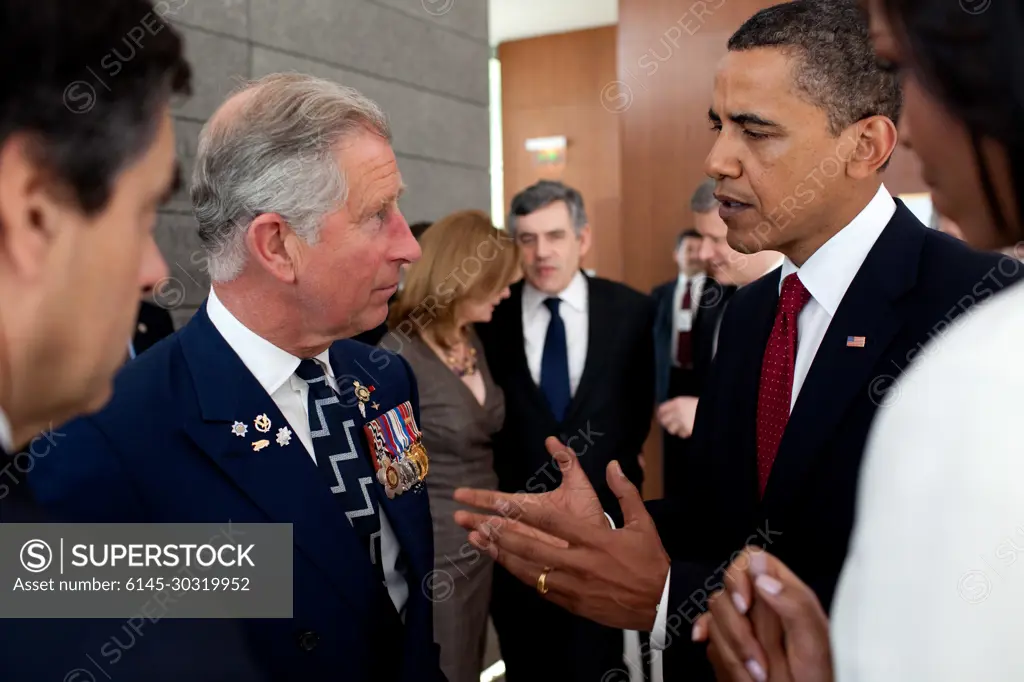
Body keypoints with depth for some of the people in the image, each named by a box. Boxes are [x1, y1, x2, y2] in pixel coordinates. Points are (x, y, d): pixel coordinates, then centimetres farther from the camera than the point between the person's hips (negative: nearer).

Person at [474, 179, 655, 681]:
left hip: (603, 520, 1)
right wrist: (515, 501, -1)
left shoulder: (631, 310, -2)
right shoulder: (490, 316, -5)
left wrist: (604, 493, 3)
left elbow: (639, 409, 6)